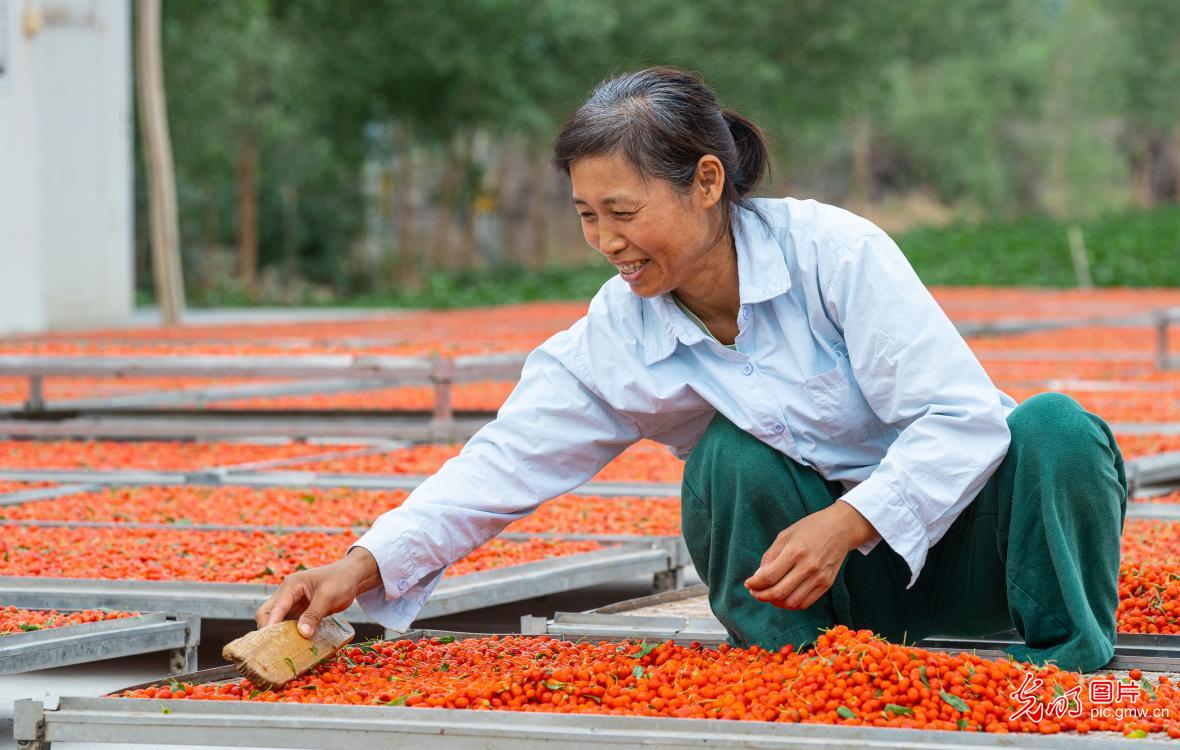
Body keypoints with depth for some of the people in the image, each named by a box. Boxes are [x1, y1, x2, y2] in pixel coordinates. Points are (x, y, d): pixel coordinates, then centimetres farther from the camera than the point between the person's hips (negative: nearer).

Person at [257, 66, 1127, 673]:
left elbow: (963, 417, -23)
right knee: (730, 456, -25)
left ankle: (1073, 678, -17)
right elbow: (504, 463, -14)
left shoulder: (833, 250, -20)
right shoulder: (614, 339, -10)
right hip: (831, 576, 2)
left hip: (952, 527, -2)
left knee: (1055, 428, -29)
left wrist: (846, 523, -35)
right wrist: (365, 566, -27)